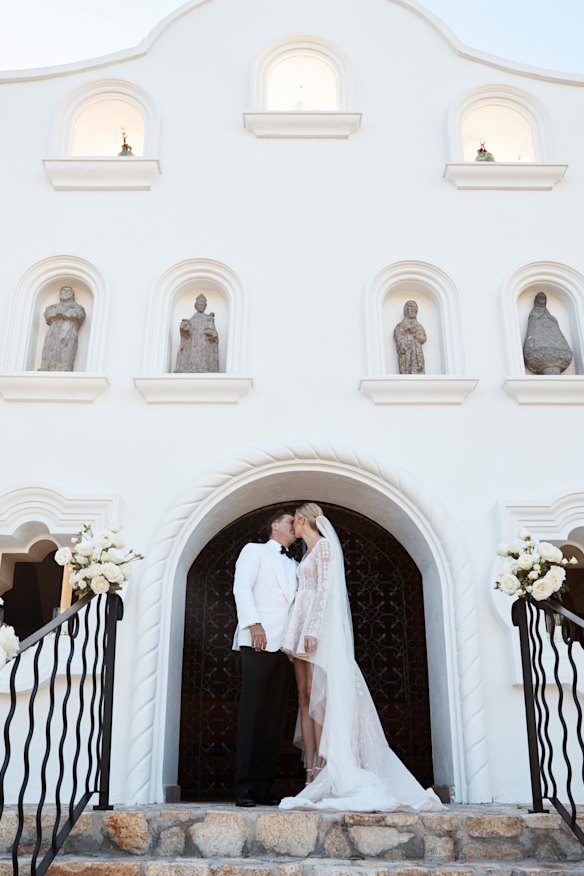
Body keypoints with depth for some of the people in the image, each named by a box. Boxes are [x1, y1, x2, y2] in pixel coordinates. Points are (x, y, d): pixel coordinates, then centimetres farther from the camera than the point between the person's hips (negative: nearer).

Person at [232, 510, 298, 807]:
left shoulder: (294, 566, 26)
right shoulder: (254, 551, 10)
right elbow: (241, 587, -4)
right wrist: (254, 624, -15)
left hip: (283, 645, 6)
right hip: (258, 642, -6)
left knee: (275, 718, 2)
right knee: (251, 712, -8)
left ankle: (264, 787, 7)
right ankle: (243, 787, -4)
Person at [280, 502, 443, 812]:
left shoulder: (324, 545, -2)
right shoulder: (308, 552, 23)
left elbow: (325, 588, -12)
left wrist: (313, 630, -20)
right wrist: (294, 636, 14)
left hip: (318, 627, -8)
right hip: (302, 628, 8)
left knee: (316, 696, -13)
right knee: (304, 698, 1)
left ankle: (324, 773, -13)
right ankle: (312, 774, 1)